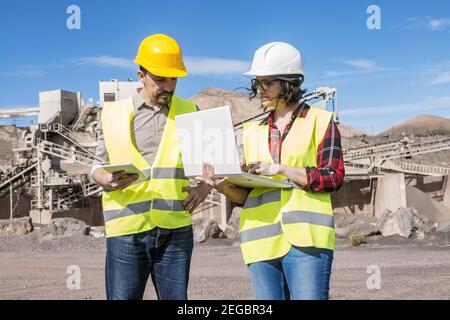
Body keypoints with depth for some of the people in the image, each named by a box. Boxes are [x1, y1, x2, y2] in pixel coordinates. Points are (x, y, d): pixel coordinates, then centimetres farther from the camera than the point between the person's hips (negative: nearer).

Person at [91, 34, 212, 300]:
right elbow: (98, 165, 11)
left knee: (176, 297, 7)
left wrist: (205, 186, -5)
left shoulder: (189, 112, 10)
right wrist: (108, 180, -12)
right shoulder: (113, 113, 6)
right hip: (127, 230, -1)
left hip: (176, 229, 2)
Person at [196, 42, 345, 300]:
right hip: (262, 239, 4)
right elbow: (246, 195, 17)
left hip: (305, 238, -4)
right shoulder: (253, 130, 17)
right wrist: (223, 185, -5)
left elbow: (332, 177, -5)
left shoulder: (320, 121, 6)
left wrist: (279, 169, -14)